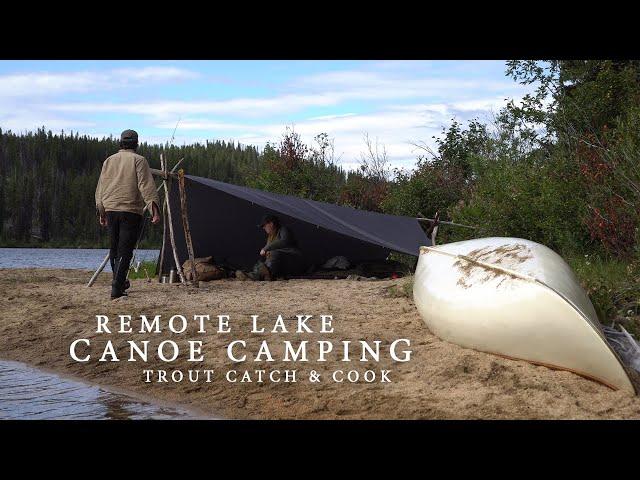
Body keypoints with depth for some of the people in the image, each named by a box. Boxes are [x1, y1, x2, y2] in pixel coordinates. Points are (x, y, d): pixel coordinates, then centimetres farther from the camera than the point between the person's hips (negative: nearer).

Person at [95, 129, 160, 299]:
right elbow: (146, 186, -12)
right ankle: (116, 288, -13)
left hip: (111, 210, 5)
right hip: (131, 210, -5)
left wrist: (101, 212, 24)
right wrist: (154, 209, -16)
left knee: (114, 248, 17)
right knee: (125, 250, -5)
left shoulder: (109, 161, 14)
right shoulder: (138, 160, -1)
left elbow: (100, 188, 17)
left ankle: (119, 282, 30)